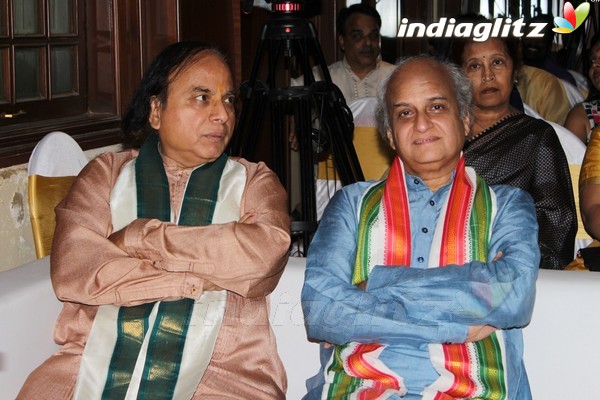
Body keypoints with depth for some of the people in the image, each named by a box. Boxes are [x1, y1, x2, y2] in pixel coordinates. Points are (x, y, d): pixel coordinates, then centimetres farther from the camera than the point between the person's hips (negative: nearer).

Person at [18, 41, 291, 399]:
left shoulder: (254, 182, 14)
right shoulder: (106, 174, 14)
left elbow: (266, 251, -9)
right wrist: (206, 273, -7)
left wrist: (139, 237, -7)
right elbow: (71, 271, -4)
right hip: (95, 366, 0)